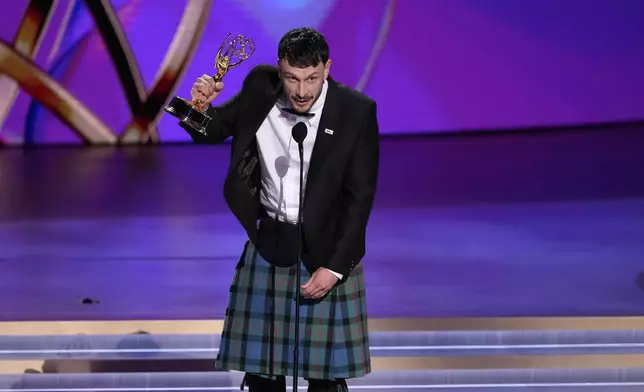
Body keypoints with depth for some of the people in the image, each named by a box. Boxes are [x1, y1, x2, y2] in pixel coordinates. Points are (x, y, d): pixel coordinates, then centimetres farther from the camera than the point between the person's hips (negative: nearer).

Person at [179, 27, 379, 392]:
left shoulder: (357, 111, -15)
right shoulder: (261, 88, -7)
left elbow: (360, 197, -12)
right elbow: (213, 130, 8)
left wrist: (335, 267, -15)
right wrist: (202, 108, -16)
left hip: (325, 248, -3)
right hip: (267, 242, 3)